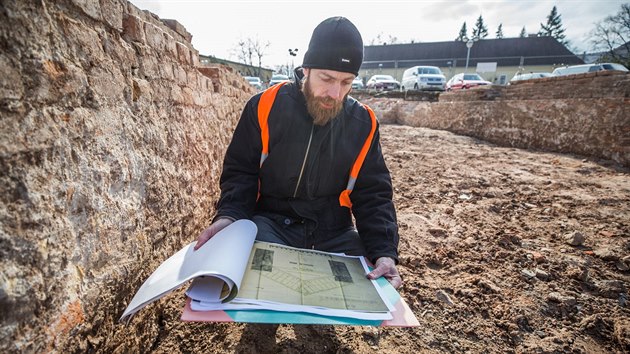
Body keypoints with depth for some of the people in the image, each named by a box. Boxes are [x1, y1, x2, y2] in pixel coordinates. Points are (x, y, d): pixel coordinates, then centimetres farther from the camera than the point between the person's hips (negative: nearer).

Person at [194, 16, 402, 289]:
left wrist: (384, 253, -15)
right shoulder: (264, 108, -7)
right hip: (270, 225, -2)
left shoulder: (363, 123, -2)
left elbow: (373, 196, 0)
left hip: (334, 234, 3)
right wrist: (228, 216, -20)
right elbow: (240, 173, 0)